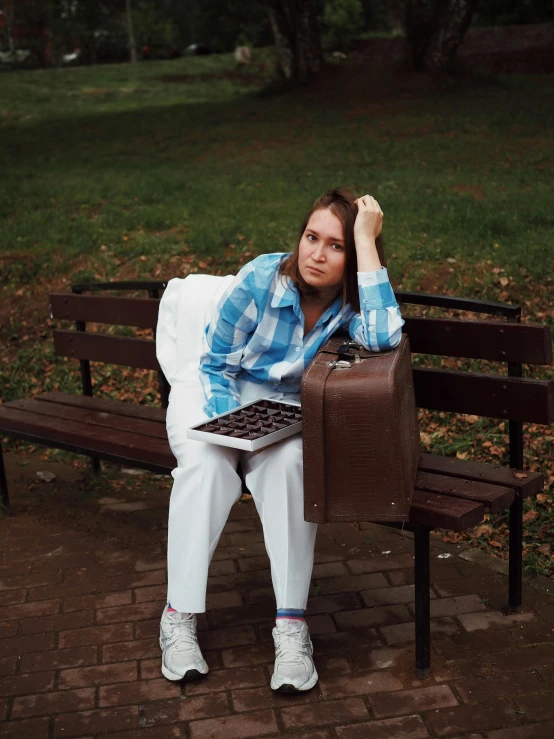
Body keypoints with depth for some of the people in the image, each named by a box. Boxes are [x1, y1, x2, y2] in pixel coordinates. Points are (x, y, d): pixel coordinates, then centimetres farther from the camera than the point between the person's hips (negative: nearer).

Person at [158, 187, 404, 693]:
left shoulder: (350, 300, -13)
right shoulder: (262, 279, -18)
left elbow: (384, 337, -39)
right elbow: (217, 363, -9)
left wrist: (365, 239, -34)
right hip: (217, 396, -1)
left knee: (288, 463, -34)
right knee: (206, 462, -33)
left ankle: (292, 625, -28)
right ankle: (179, 618, -23)